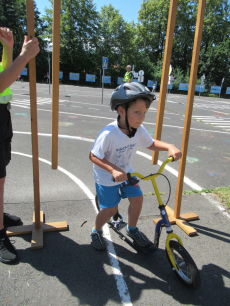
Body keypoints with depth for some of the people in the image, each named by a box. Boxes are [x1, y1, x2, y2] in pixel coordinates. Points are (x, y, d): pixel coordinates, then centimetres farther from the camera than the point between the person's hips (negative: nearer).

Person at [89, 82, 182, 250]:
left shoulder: (139, 130, -15)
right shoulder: (109, 133, -33)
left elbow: (151, 144, 0)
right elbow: (94, 156, -26)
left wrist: (169, 147, -17)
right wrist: (113, 170, -37)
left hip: (126, 172, 5)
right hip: (106, 177, -5)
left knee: (137, 199, 4)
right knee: (110, 209, 2)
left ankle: (132, 229, 33)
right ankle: (96, 232, 34)